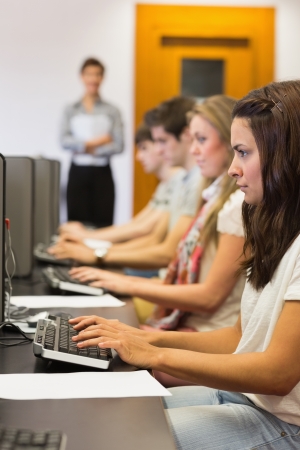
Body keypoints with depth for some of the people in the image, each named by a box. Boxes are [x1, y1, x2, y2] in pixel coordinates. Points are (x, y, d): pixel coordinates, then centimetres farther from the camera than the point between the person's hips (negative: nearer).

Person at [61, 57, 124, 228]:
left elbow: (119, 146, -6)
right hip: (78, 172, 1)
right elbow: (64, 141, -6)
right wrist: (95, 142, -13)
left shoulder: (112, 111, 2)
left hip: (102, 173, -1)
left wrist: (88, 148, -11)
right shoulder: (71, 110, 6)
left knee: (102, 224, -3)